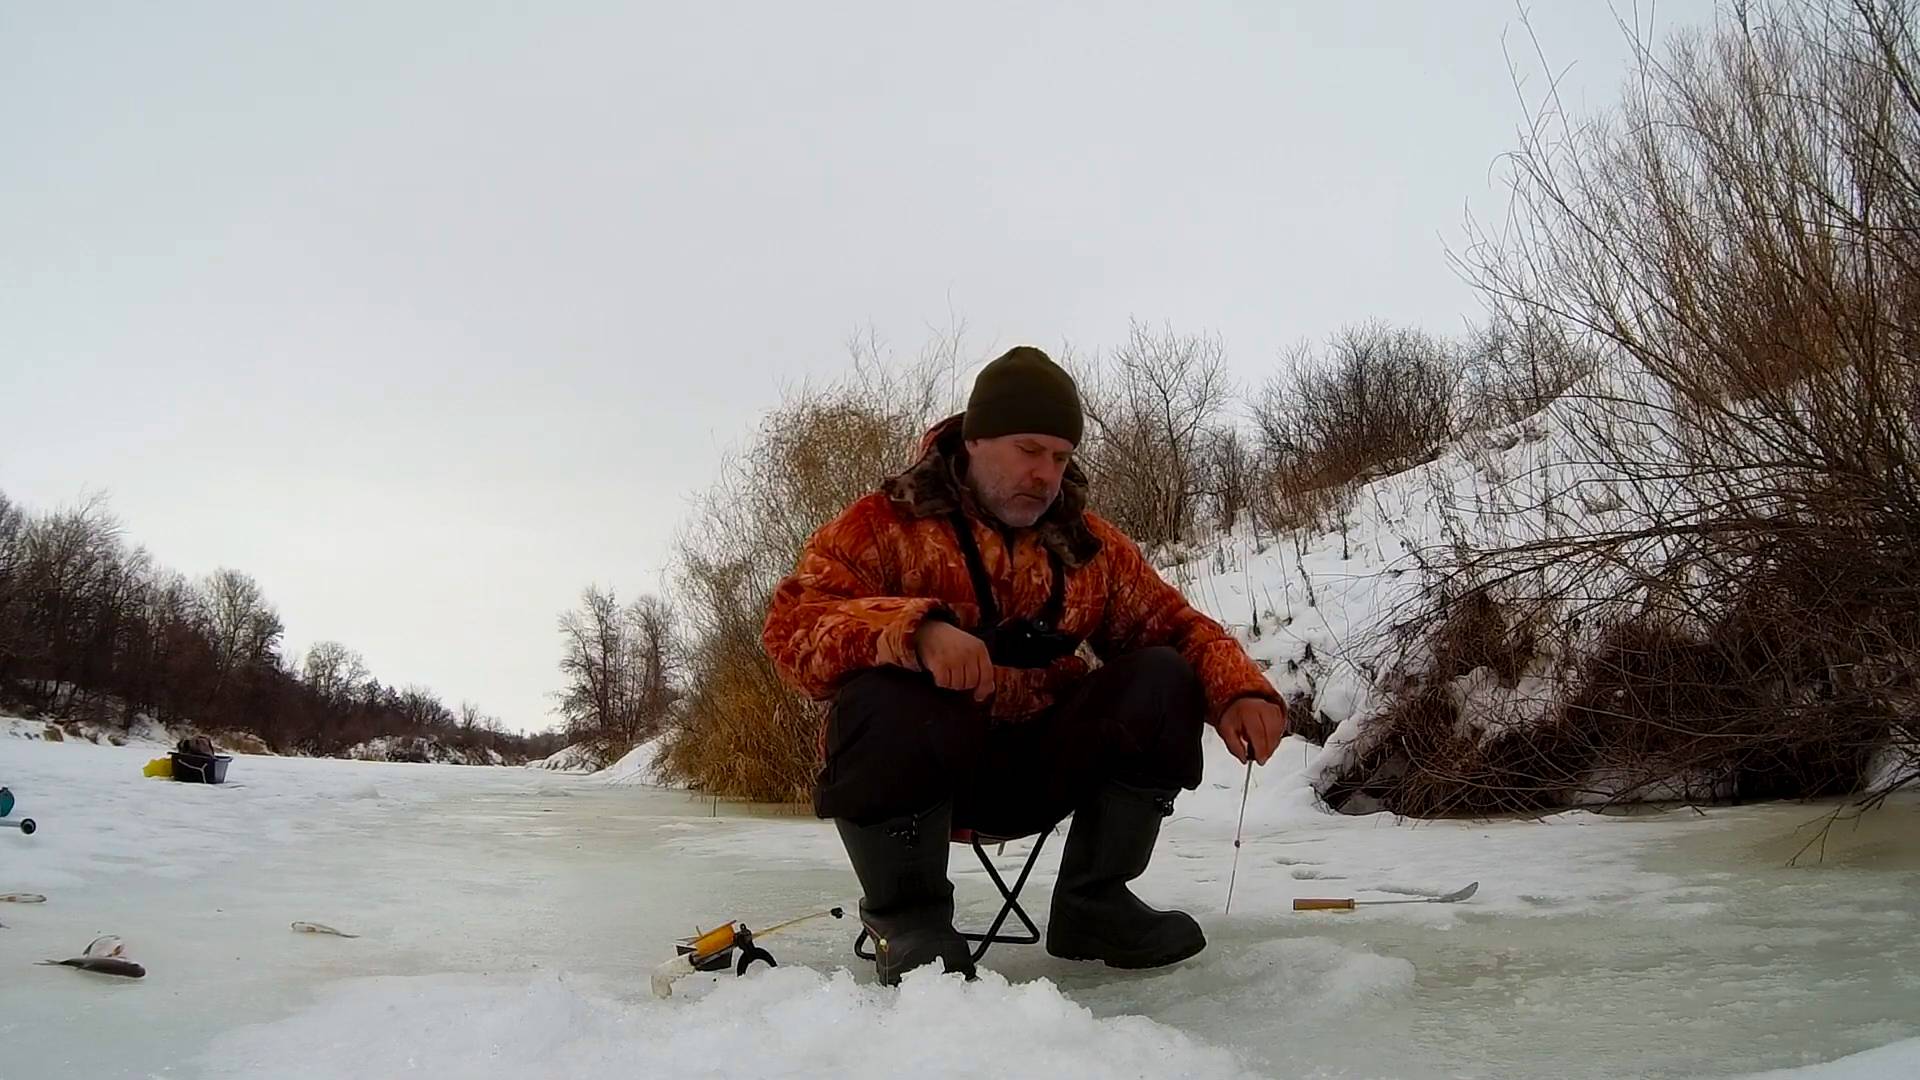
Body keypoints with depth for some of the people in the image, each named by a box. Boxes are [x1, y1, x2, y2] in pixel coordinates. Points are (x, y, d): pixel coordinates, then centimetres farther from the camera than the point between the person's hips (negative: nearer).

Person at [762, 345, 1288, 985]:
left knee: (1163, 678, -13)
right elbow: (790, 627, -19)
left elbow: (1179, 626, 6)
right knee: (880, 699, -35)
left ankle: (1092, 903, -2)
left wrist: (1240, 691, -16)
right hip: (913, 772, -4)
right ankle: (908, 919, -12)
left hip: (1046, 770, 4)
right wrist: (914, 629, -38)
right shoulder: (886, 525, -5)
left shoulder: (1092, 545, 9)